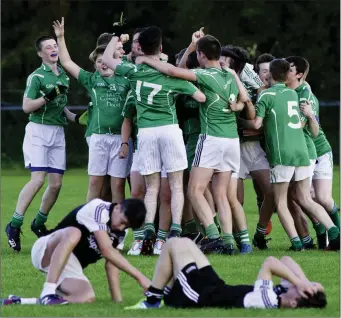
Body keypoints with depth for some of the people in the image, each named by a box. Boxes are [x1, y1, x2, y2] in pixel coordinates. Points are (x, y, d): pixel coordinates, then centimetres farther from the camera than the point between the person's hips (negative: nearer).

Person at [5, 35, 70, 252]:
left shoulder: (64, 76, 14)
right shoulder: (37, 77, -7)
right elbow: (27, 106, -13)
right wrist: (47, 97, -23)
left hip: (58, 132, 7)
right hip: (38, 130, -7)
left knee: (56, 183, 1)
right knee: (38, 179, -18)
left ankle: (39, 223, 17)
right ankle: (15, 225, -12)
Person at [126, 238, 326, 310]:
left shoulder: (268, 301, -39)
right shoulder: (282, 295, -17)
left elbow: (269, 263, -39)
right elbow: (286, 260, -9)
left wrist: (298, 282, -41)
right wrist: (304, 281, -22)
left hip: (200, 296, -8)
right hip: (216, 287, 8)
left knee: (173, 245, 7)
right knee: (184, 243, 22)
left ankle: (152, 301, 19)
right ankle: (165, 295, 35)